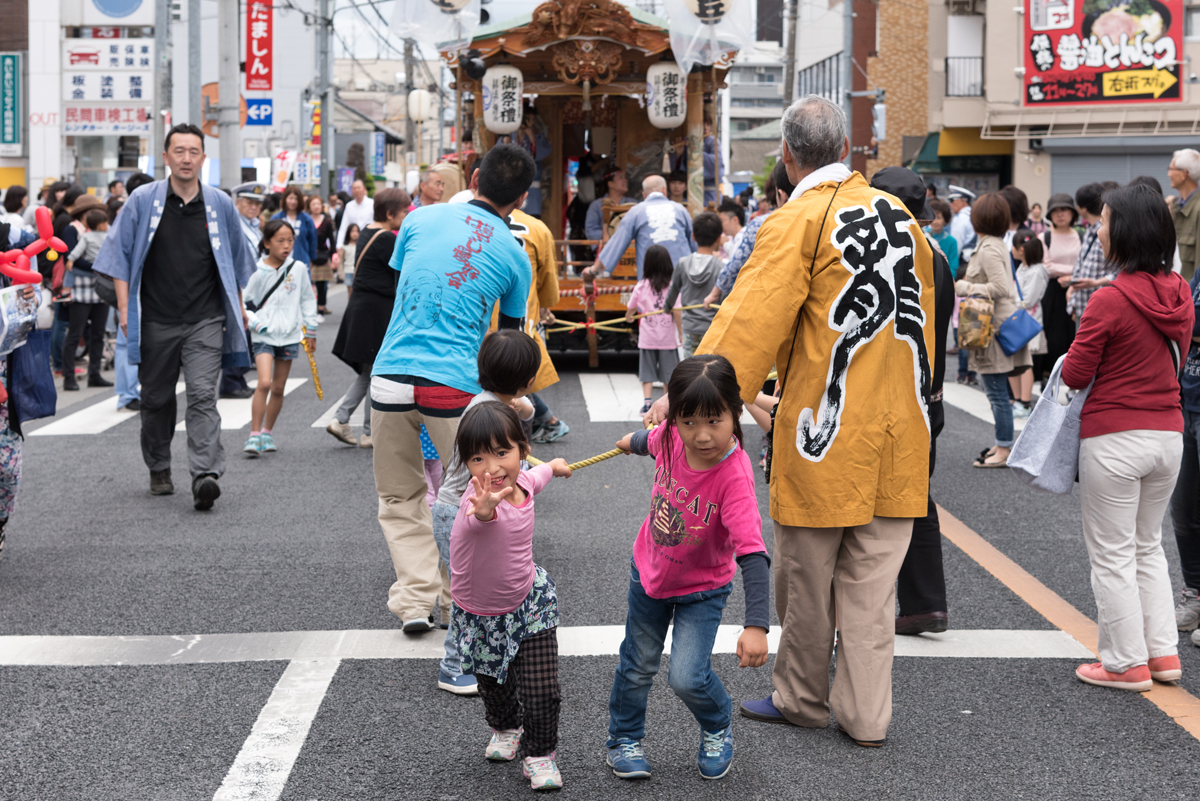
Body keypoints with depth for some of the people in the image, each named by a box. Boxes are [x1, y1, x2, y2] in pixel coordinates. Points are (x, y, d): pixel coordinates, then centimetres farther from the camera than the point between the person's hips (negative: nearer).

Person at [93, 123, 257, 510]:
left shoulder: (220, 205, 5)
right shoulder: (142, 201, 1)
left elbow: (238, 260, 18)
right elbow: (119, 254, 5)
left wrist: (238, 307, 21)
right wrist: (125, 307, -2)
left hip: (205, 321, -1)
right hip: (156, 320, 1)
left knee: (203, 394, -14)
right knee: (156, 398, 11)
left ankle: (205, 474, -22)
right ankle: (159, 470, 28)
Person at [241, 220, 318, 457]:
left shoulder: (299, 268, 1)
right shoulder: (259, 273, -7)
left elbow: (307, 299, 12)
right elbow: (245, 303, 1)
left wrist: (310, 329, 12)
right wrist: (256, 323, -13)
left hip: (290, 336, 3)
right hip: (264, 337, -3)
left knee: (278, 388, 9)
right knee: (264, 383, -17)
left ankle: (267, 432, 24)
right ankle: (254, 435, -11)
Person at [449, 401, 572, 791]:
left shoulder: (521, 483, -14)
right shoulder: (480, 497, -34)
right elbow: (480, 516, -61)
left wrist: (553, 466, 35)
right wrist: (484, 509, -85)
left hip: (529, 603, 3)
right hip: (479, 616, -2)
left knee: (541, 690, -3)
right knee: (493, 686, 21)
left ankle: (539, 755, 19)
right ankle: (505, 729, 51)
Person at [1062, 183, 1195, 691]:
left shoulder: (1109, 302, -18)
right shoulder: (1180, 293, 2)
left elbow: (1074, 376, -12)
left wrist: (1074, 355, 8)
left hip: (1115, 438, -7)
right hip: (1169, 433, 7)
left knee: (1112, 554, 6)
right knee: (1148, 545, 21)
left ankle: (1126, 664, 11)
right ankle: (1164, 653, 22)